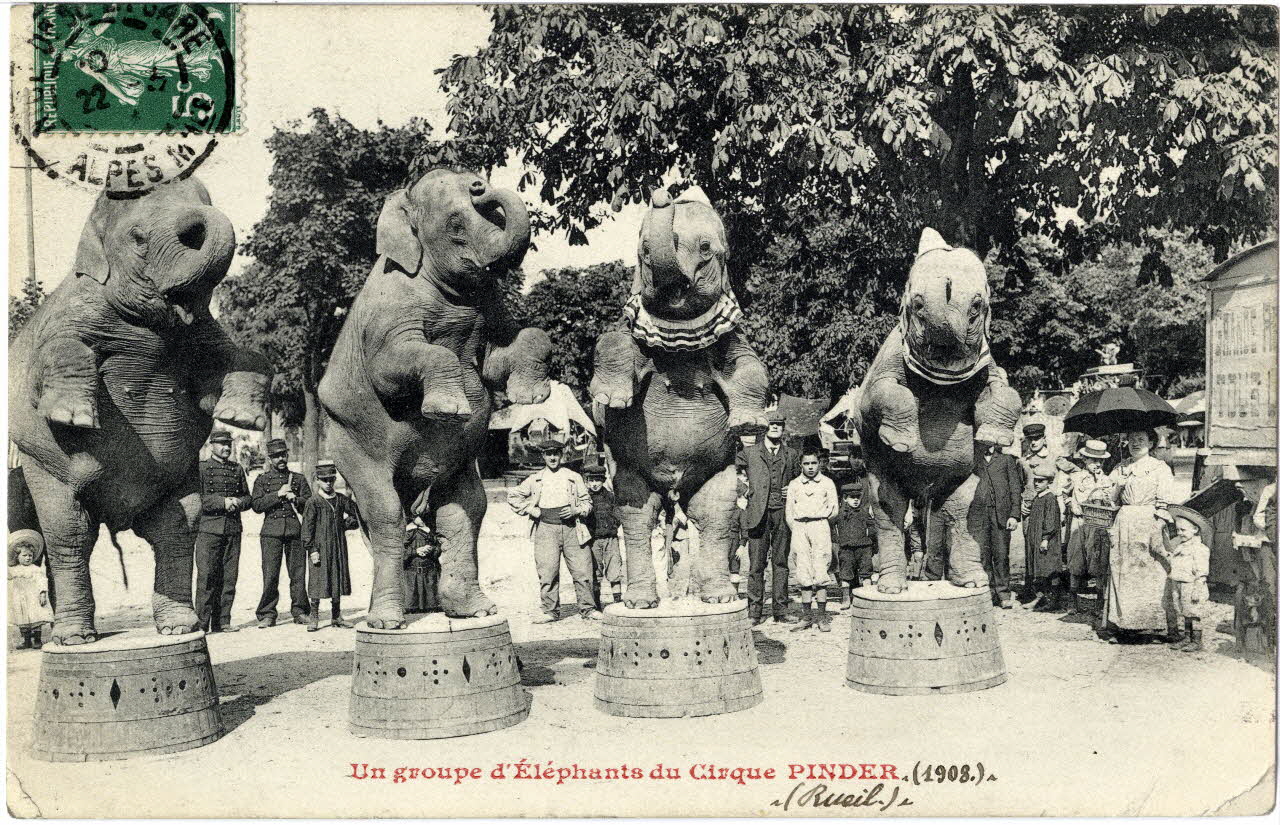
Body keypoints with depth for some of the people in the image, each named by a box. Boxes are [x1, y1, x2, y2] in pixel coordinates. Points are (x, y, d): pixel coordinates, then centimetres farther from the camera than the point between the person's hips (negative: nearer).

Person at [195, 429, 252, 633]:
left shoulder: (238, 469, 16)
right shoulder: (201, 468, 1)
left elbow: (248, 498, 19)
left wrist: (238, 502, -3)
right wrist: (222, 502, -16)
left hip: (233, 530, 5)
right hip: (209, 530, -5)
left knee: (229, 577, 5)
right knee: (206, 576, -7)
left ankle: (222, 621, 11)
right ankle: (201, 622, -2)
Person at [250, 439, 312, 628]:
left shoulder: (298, 478, 15)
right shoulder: (261, 480, 11)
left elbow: (310, 504, 12)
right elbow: (257, 505, -1)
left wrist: (295, 499, -7)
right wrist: (278, 494, -9)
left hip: (295, 530, 2)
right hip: (271, 531, -1)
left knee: (298, 573, 1)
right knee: (270, 575, -5)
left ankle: (299, 612, 10)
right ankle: (267, 615, 1)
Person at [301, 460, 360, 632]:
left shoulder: (341, 500, 8)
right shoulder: (313, 502, -6)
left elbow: (357, 514, 21)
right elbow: (307, 527, -8)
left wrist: (346, 524, 3)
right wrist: (312, 549, -13)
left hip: (339, 547, 5)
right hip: (320, 547, -5)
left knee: (338, 580, 10)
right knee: (318, 582, -4)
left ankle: (336, 617, 20)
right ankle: (314, 618, 4)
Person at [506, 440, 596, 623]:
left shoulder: (574, 477, 11)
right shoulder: (535, 479, 11)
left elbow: (586, 501, 14)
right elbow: (513, 495, 18)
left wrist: (575, 511, -5)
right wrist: (529, 510, 6)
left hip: (571, 527, 0)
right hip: (546, 529, 0)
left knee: (582, 570, -4)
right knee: (547, 572, -3)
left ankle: (587, 608, 5)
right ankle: (550, 611, 7)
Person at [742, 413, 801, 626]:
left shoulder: (792, 455, 15)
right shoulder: (749, 452, 10)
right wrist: (744, 491, -2)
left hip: (782, 514, 2)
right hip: (758, 513, -2)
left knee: (781, 562, 3)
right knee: (756, 564, -3)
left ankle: (780, 611, 8)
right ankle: (754, 612, 1)